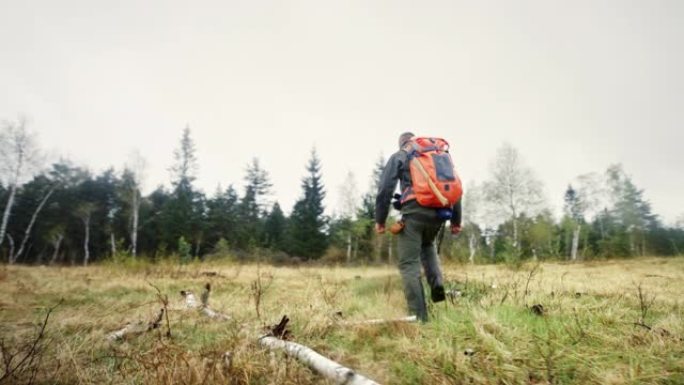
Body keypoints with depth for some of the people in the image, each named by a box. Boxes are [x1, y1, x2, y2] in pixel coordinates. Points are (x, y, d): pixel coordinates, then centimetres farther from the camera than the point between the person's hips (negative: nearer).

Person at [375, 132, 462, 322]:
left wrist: (380, 219, 4)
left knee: (409, 264, 1)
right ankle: (437, 283, 9)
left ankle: (419, 317, -4)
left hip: (414, 212, -5)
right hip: (439, 212, 5)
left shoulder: (398, 157, 11)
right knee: (427, 245, 32)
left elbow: (385, 189, -1)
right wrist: (456, 220, 20)